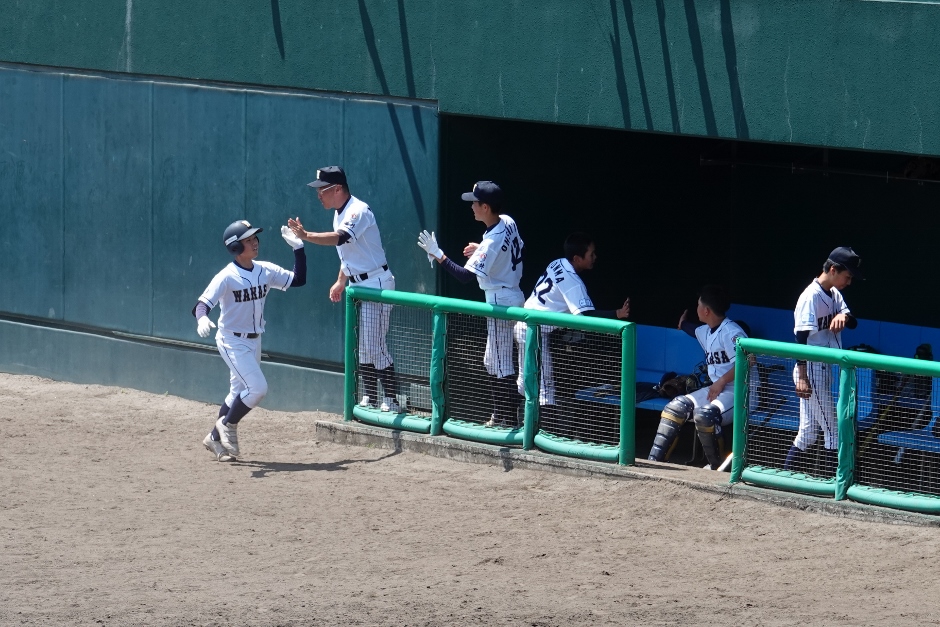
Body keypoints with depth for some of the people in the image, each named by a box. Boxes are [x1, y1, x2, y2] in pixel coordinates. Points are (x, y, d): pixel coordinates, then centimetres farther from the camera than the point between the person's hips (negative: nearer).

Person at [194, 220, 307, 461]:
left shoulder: (265, 271, -1)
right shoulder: (226, 277, -20)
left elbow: (298, 279, 4)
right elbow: (203, 303, -27)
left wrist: (298, 248, -5)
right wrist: (202, 319, -50)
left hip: (254, 341, 7)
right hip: (232, 342, -7)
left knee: (240, 393, 15)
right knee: (257, 387, -16)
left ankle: (216, 438, 29)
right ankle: (228, 425, 6)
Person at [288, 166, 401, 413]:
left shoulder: (358, 211, -20)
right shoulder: (339, 214, 10)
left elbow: (340, 238, -38)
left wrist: (306, 236, -47)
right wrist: (341, 281, 20)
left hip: (376, 285, -10)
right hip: (358, 285, 10)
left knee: (375, 346, -11)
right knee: (362, 346, 12)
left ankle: (392, 402, -6)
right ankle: (369, 399, 18)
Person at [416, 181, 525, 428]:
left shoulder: (492, 242, -26)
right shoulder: (508, 222, 1)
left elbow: (466, 276, -30)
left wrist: (438, 255, -28)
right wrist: (481, 250, 13)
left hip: (501, 304, -10)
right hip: (512, 296, 10)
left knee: (502, 366, -4)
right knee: (492, 363, 19)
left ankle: (510, 421, 0)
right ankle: (499, 415, 27)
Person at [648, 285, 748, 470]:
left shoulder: (730, 332, -16)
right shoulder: (706, 332, 16)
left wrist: (722, 381, -25)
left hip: (739, 392, -10)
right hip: (716, 389, 10)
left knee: (704, 414, -33)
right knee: (676, 407, -1)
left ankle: (717, 466, -16)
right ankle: (655, 460, -4)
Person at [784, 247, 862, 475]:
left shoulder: (834, 294, 11)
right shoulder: (811, 296, -16)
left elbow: (853, 322, 7)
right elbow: (801, 338, -20)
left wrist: (844, 316, -17)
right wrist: (802, 377, -23)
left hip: (825, 369, 9)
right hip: (811, 371, -9)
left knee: (807, 434, 11)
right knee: (833, 432, -5)